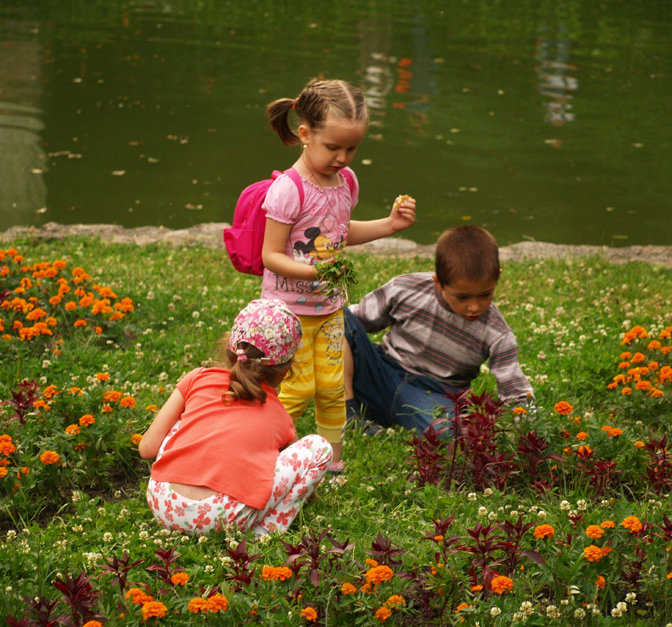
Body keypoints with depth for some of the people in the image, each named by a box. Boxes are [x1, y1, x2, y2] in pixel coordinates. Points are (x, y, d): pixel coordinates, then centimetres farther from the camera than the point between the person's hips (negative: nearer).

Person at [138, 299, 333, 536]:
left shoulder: (199, 379, 15)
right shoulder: (279, 418, 17)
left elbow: (148, 448, 14)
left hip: (162, 506, 3)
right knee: (319, 447, 13)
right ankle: (266, 532, 8)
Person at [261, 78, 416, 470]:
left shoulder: (346, 181, 1)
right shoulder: (288, 190, -22)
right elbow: (271, 255, -20)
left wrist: (389, 225, 8)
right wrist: (314, 271, -33)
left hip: (329, 307, 6)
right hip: (289, 309, -6)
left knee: (332, 388, 10)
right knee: (297, 392, -3)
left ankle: (332, 463, 25)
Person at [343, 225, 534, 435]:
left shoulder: (497, 337, -11)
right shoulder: (404, 290, -12)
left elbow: (517, 395, -8)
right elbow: (361, 318, 4)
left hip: (433, 397, -1)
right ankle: (349, 413, -19)